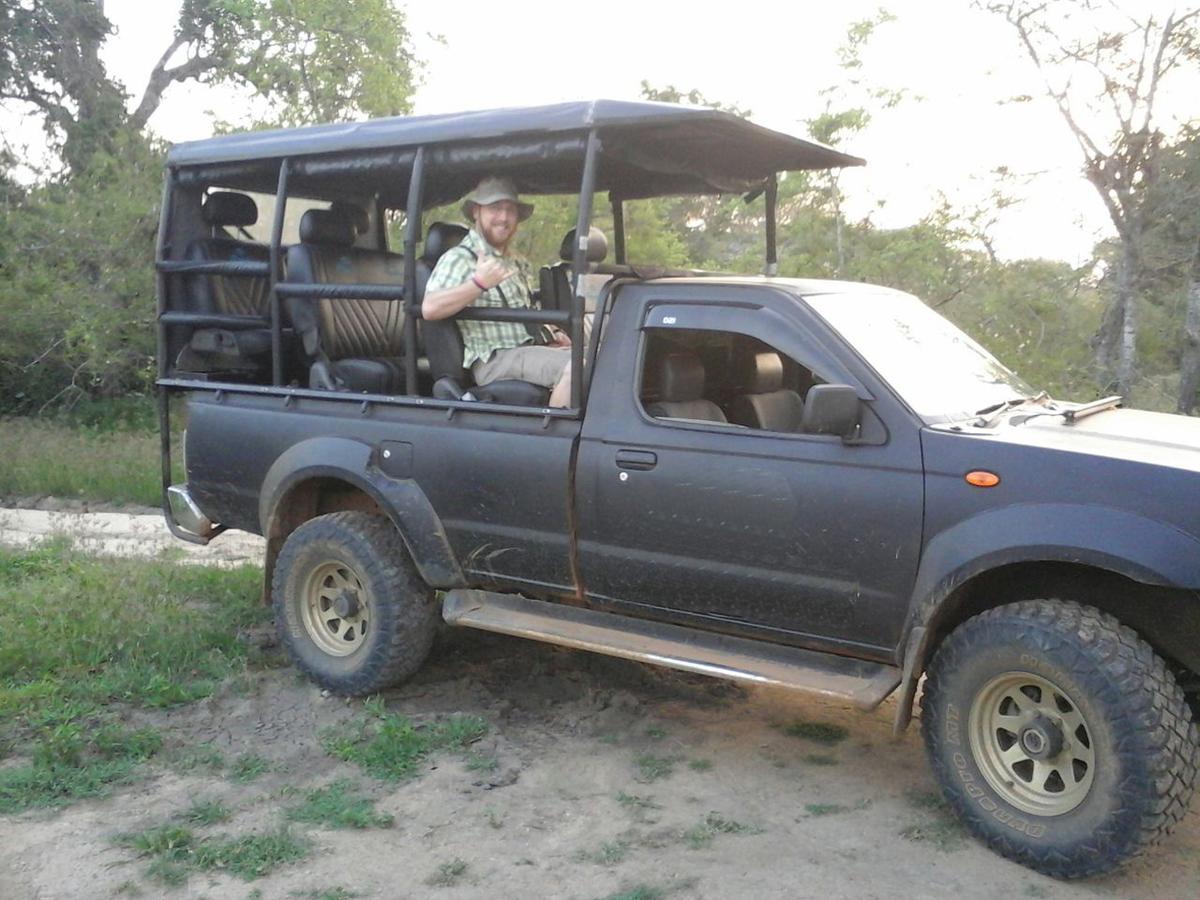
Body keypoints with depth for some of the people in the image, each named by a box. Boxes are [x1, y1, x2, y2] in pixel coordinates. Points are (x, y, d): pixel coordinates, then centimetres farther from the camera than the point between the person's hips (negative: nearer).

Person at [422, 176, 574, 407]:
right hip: (493, 360, -9)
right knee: (573, 366, -28)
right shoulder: (459, 258, -6)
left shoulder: (517, 263, 22)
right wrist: (479, 283, -27)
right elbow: (430, 309, -21)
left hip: (528, 350, 9)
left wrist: (551, 336, 11)